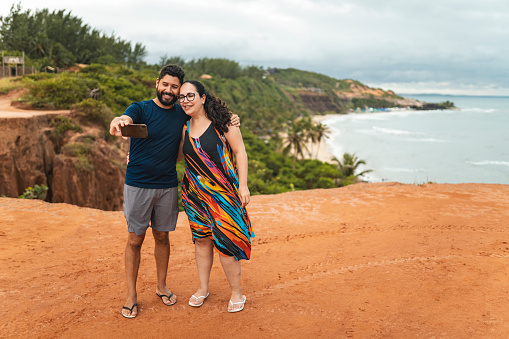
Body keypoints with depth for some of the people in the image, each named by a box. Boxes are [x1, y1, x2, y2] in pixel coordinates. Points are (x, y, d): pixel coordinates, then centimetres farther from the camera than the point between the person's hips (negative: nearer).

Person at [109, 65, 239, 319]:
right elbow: (124, 121, -29)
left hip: (167, 187, 3)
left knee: (162, 237, 14)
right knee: (135, 239, 4)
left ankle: (161, 286, 32)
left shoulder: (183, 114, 4)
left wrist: (230, 119, -1)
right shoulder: (140, 109, -7)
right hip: (137, 186, -3)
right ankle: (131, 296, 18)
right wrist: (117, 123, -54)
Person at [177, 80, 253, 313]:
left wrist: (243, 186, -10)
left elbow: (240, 151, -6)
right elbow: (177, 155, 18)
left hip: (221, 191, -4)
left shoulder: (221, 122, -7)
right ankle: (203, 288, 29)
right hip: (194, 192, 5)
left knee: (224, 241, -4)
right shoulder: (185, 128, 6)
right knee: (201, 239, 12)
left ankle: (236, 293, 14)